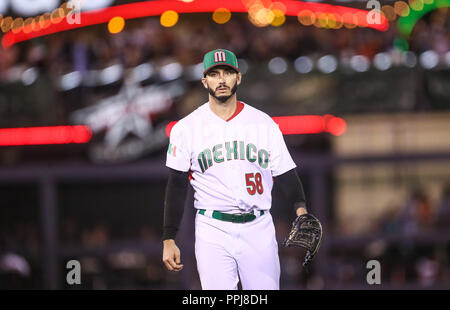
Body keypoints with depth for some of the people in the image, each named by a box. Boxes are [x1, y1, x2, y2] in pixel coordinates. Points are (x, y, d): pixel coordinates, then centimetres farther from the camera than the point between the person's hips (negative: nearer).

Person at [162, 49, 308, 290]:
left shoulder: (264, 123, 7)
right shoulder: (186, 128, 3)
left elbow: (285, 174, 6)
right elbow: (176, 187, 3)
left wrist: (300, 208, -14)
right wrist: (169, 240, -3)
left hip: (259, 229, 2)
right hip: (212, 232, -2)